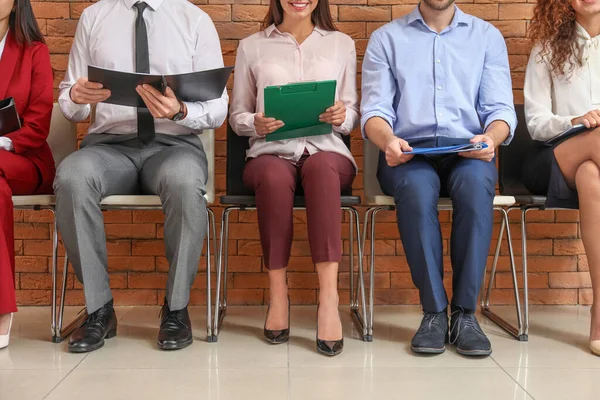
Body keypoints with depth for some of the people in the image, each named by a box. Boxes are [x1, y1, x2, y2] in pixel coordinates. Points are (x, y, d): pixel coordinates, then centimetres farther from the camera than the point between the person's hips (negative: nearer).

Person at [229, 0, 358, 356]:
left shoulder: (342, 43, 17)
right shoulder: (252, 46, 15)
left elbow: (354, 115, 14)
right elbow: (237, 115, 14)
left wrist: (342, 117, -10)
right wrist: (256, 124, -10)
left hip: (326, 151, 0)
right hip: (271, 152, 0)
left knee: (321, 168, -37)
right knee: (275, 176, -37)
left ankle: (329, 299, -41)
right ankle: (278, 295, -27)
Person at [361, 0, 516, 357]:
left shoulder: (487, 36, 16)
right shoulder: (386, 38, 13)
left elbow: (501, 108, 6)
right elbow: (375, 109, 3)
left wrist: (491, 137, -17)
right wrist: (388, 139, -21)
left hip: (468, 152, 1)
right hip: (408, 153, -1)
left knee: (476, 182, -34)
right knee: (417, 189, -35)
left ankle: (465, 312, -23)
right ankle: (434, 311, -22)